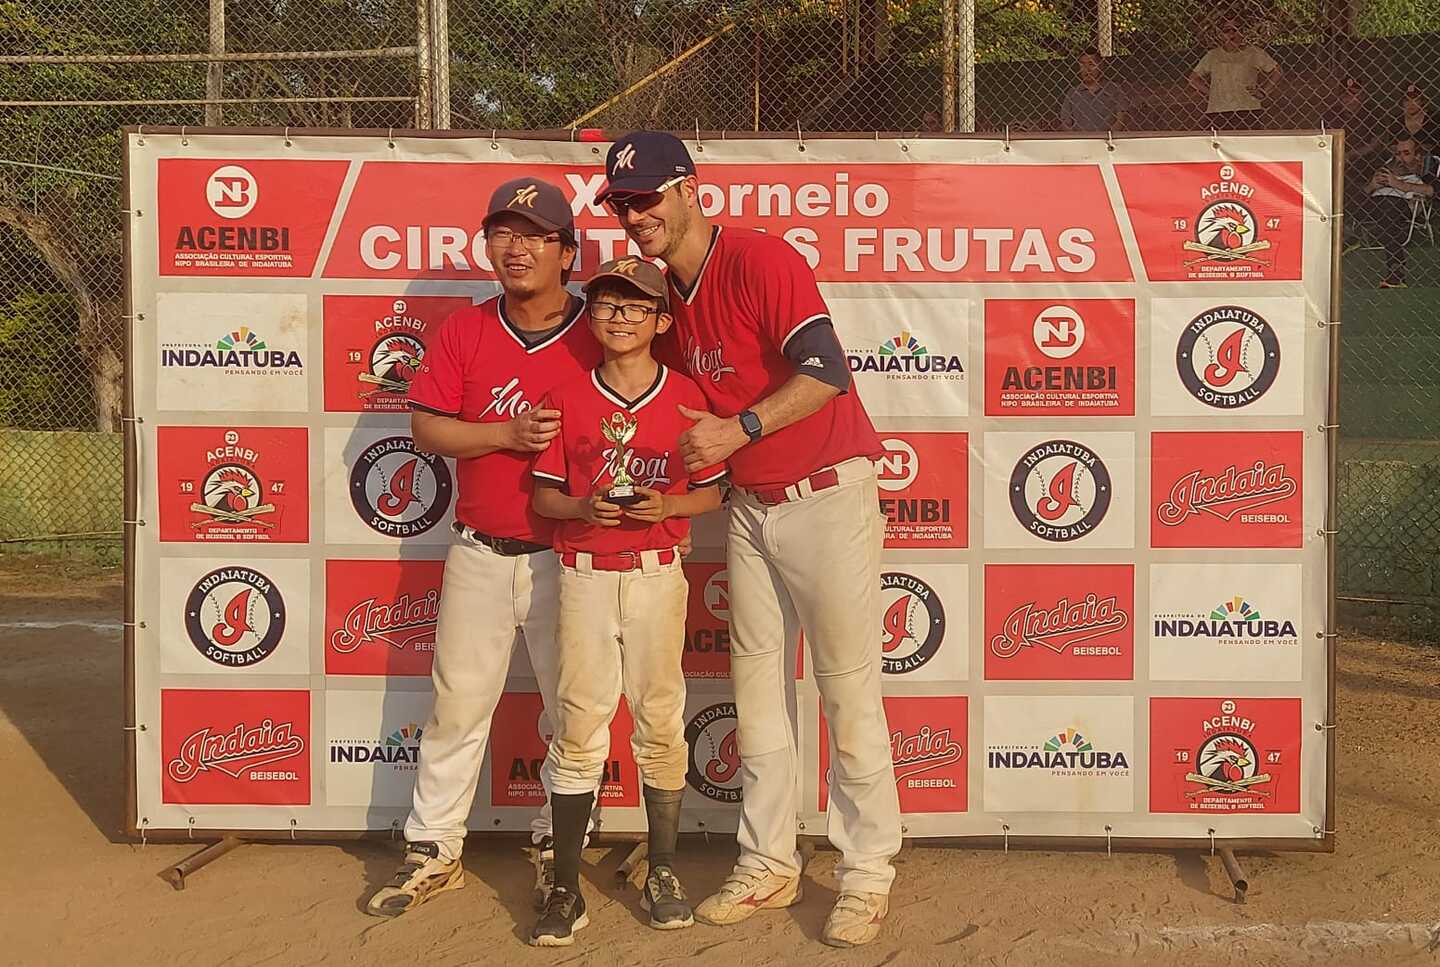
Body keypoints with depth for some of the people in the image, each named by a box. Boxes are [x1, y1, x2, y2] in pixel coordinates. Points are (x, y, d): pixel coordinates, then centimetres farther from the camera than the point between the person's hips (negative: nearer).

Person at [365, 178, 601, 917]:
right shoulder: (464, 332, 3)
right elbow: (426, 427, -1)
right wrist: (506, 434, -16)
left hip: (569, 557, -1)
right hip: (479, 553, 2)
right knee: (457, 704, 9)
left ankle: (558, 849, 24)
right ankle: (433, 851, 21)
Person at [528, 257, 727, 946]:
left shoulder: (684, 397, 2)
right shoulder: (567, 399, 4)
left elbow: (711, 492, 6)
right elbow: (544, 495, 5)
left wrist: (666, 506, -13)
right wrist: (584, 508, -14)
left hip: (657, 576, 0)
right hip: (584, 576, 0)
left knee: (661, 721, 5)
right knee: (579, 726, 1)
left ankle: (663, 874, 20)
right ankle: (565, 889, 9)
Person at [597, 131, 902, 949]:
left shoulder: (759, 259, -16)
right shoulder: (667, 290, 8)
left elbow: (826, 371, -27)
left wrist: (742, 428, -32)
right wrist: (687, 452, 3)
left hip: (827, 496, -8)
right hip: (750, 504, 8)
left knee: (849, 690, -2)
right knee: (758, 686, 12)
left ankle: (868, 879, 10)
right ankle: (769, 867, 24)